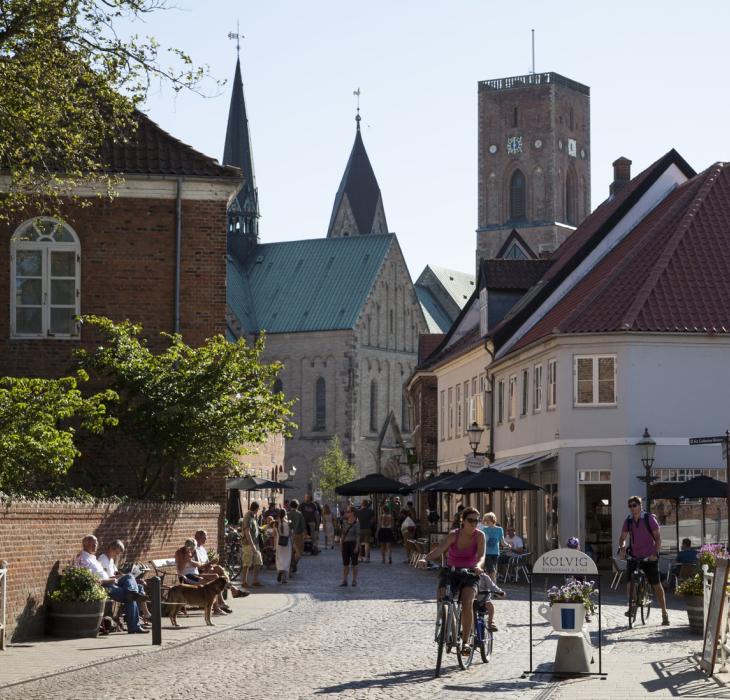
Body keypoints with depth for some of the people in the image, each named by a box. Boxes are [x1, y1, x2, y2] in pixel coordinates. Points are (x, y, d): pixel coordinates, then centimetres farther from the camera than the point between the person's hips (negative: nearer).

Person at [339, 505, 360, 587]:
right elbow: (343, 534, 13)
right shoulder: (345, 523, 9)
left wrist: (357, 546, -15)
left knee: (354, 563, 2)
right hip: (345, 543, 5)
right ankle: (344, 580, 10)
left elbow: (358, 535, -10)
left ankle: (354, 580, 10)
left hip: (353, 543, -5)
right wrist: (341, 544, 8)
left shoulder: (356, 523, -7)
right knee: (345, 563, 6)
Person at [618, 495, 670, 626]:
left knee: (656, 585, -2)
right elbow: (623, 537, 6)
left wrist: (655, 553, -19)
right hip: (634, 556, 3)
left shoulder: (649, 519, -8)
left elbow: (658, 537, -8)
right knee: (629, 581, -10)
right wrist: (622, 548, -15)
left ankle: (664, 613, 5)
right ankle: (631, 607, 10)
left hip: (649, 557, -3)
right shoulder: (628, 521, 3)